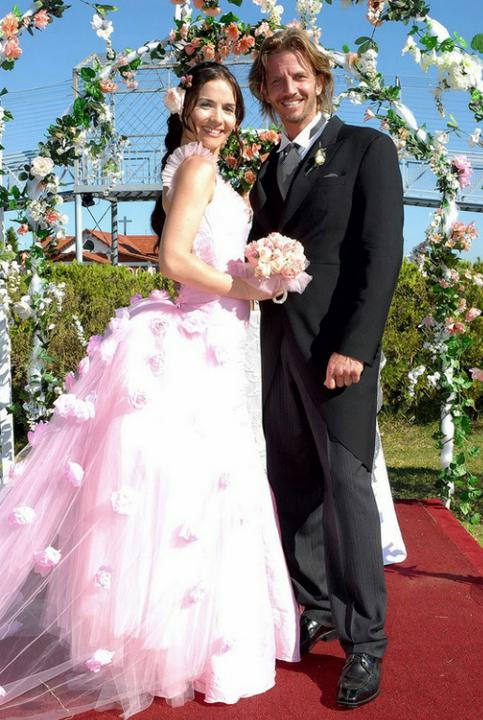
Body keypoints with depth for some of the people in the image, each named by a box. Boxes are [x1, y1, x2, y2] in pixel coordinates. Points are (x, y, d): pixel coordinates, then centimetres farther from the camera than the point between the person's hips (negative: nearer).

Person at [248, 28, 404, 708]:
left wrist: (354, 345, -17)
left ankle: (364, 640, 5)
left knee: (346, 483, -6)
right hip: (277, 344, 6)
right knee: (294, 486, 9)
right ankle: (315, 610, 23)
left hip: (338, 343, -6)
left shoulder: (366, 147, 1)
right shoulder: (268, 169, 20)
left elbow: (383, 253, -9)